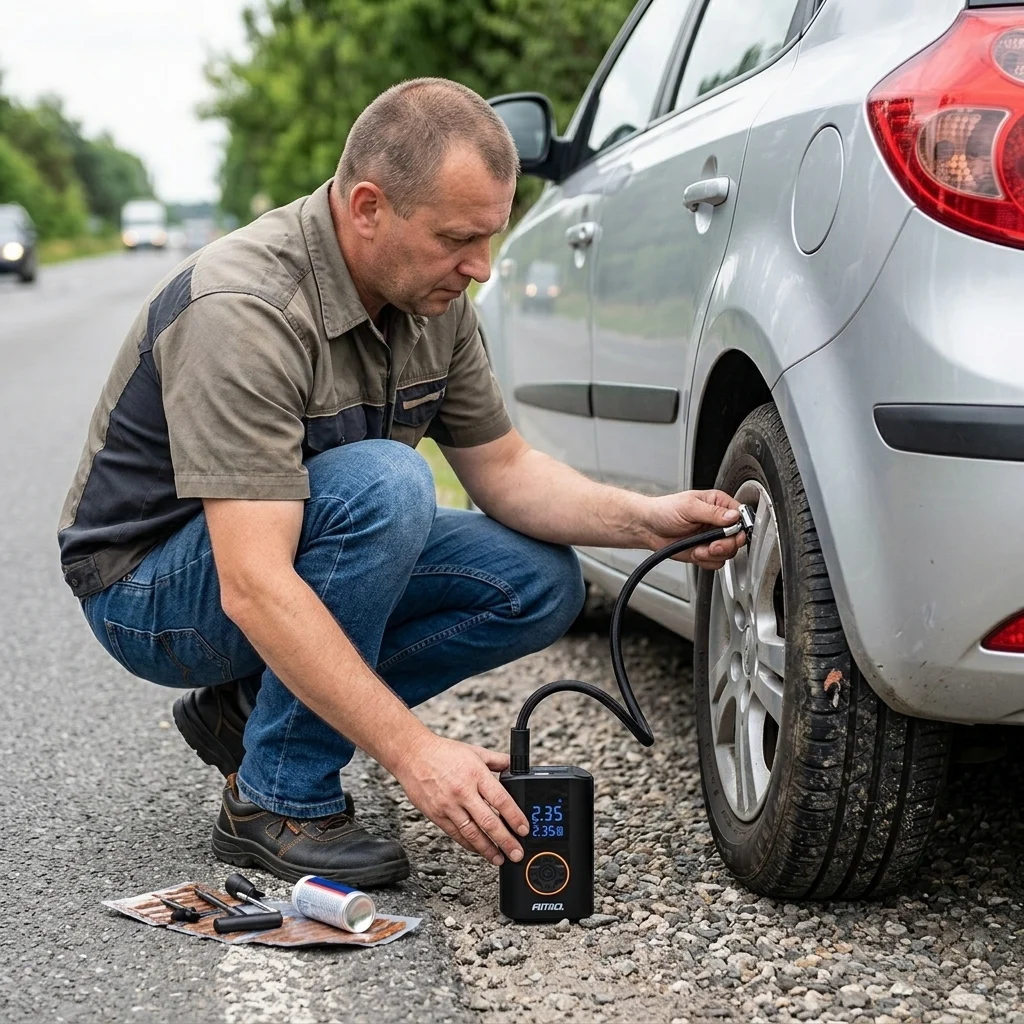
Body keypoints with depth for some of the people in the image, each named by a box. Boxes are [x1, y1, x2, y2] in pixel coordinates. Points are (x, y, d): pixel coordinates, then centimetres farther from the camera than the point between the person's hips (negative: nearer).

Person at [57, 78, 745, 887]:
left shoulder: (429, 296, -6)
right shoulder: (245, 311, -32)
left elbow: (503, 468, 4)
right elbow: (253, 589, -38)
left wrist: (644, 520, -15)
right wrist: (414, 753, -41)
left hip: (298, 551, 8)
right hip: (151, 587, -8)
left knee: (542, 583, -6)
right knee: (384, 483, -33)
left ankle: (249, 708, 4)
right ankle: (277, 800, -18)